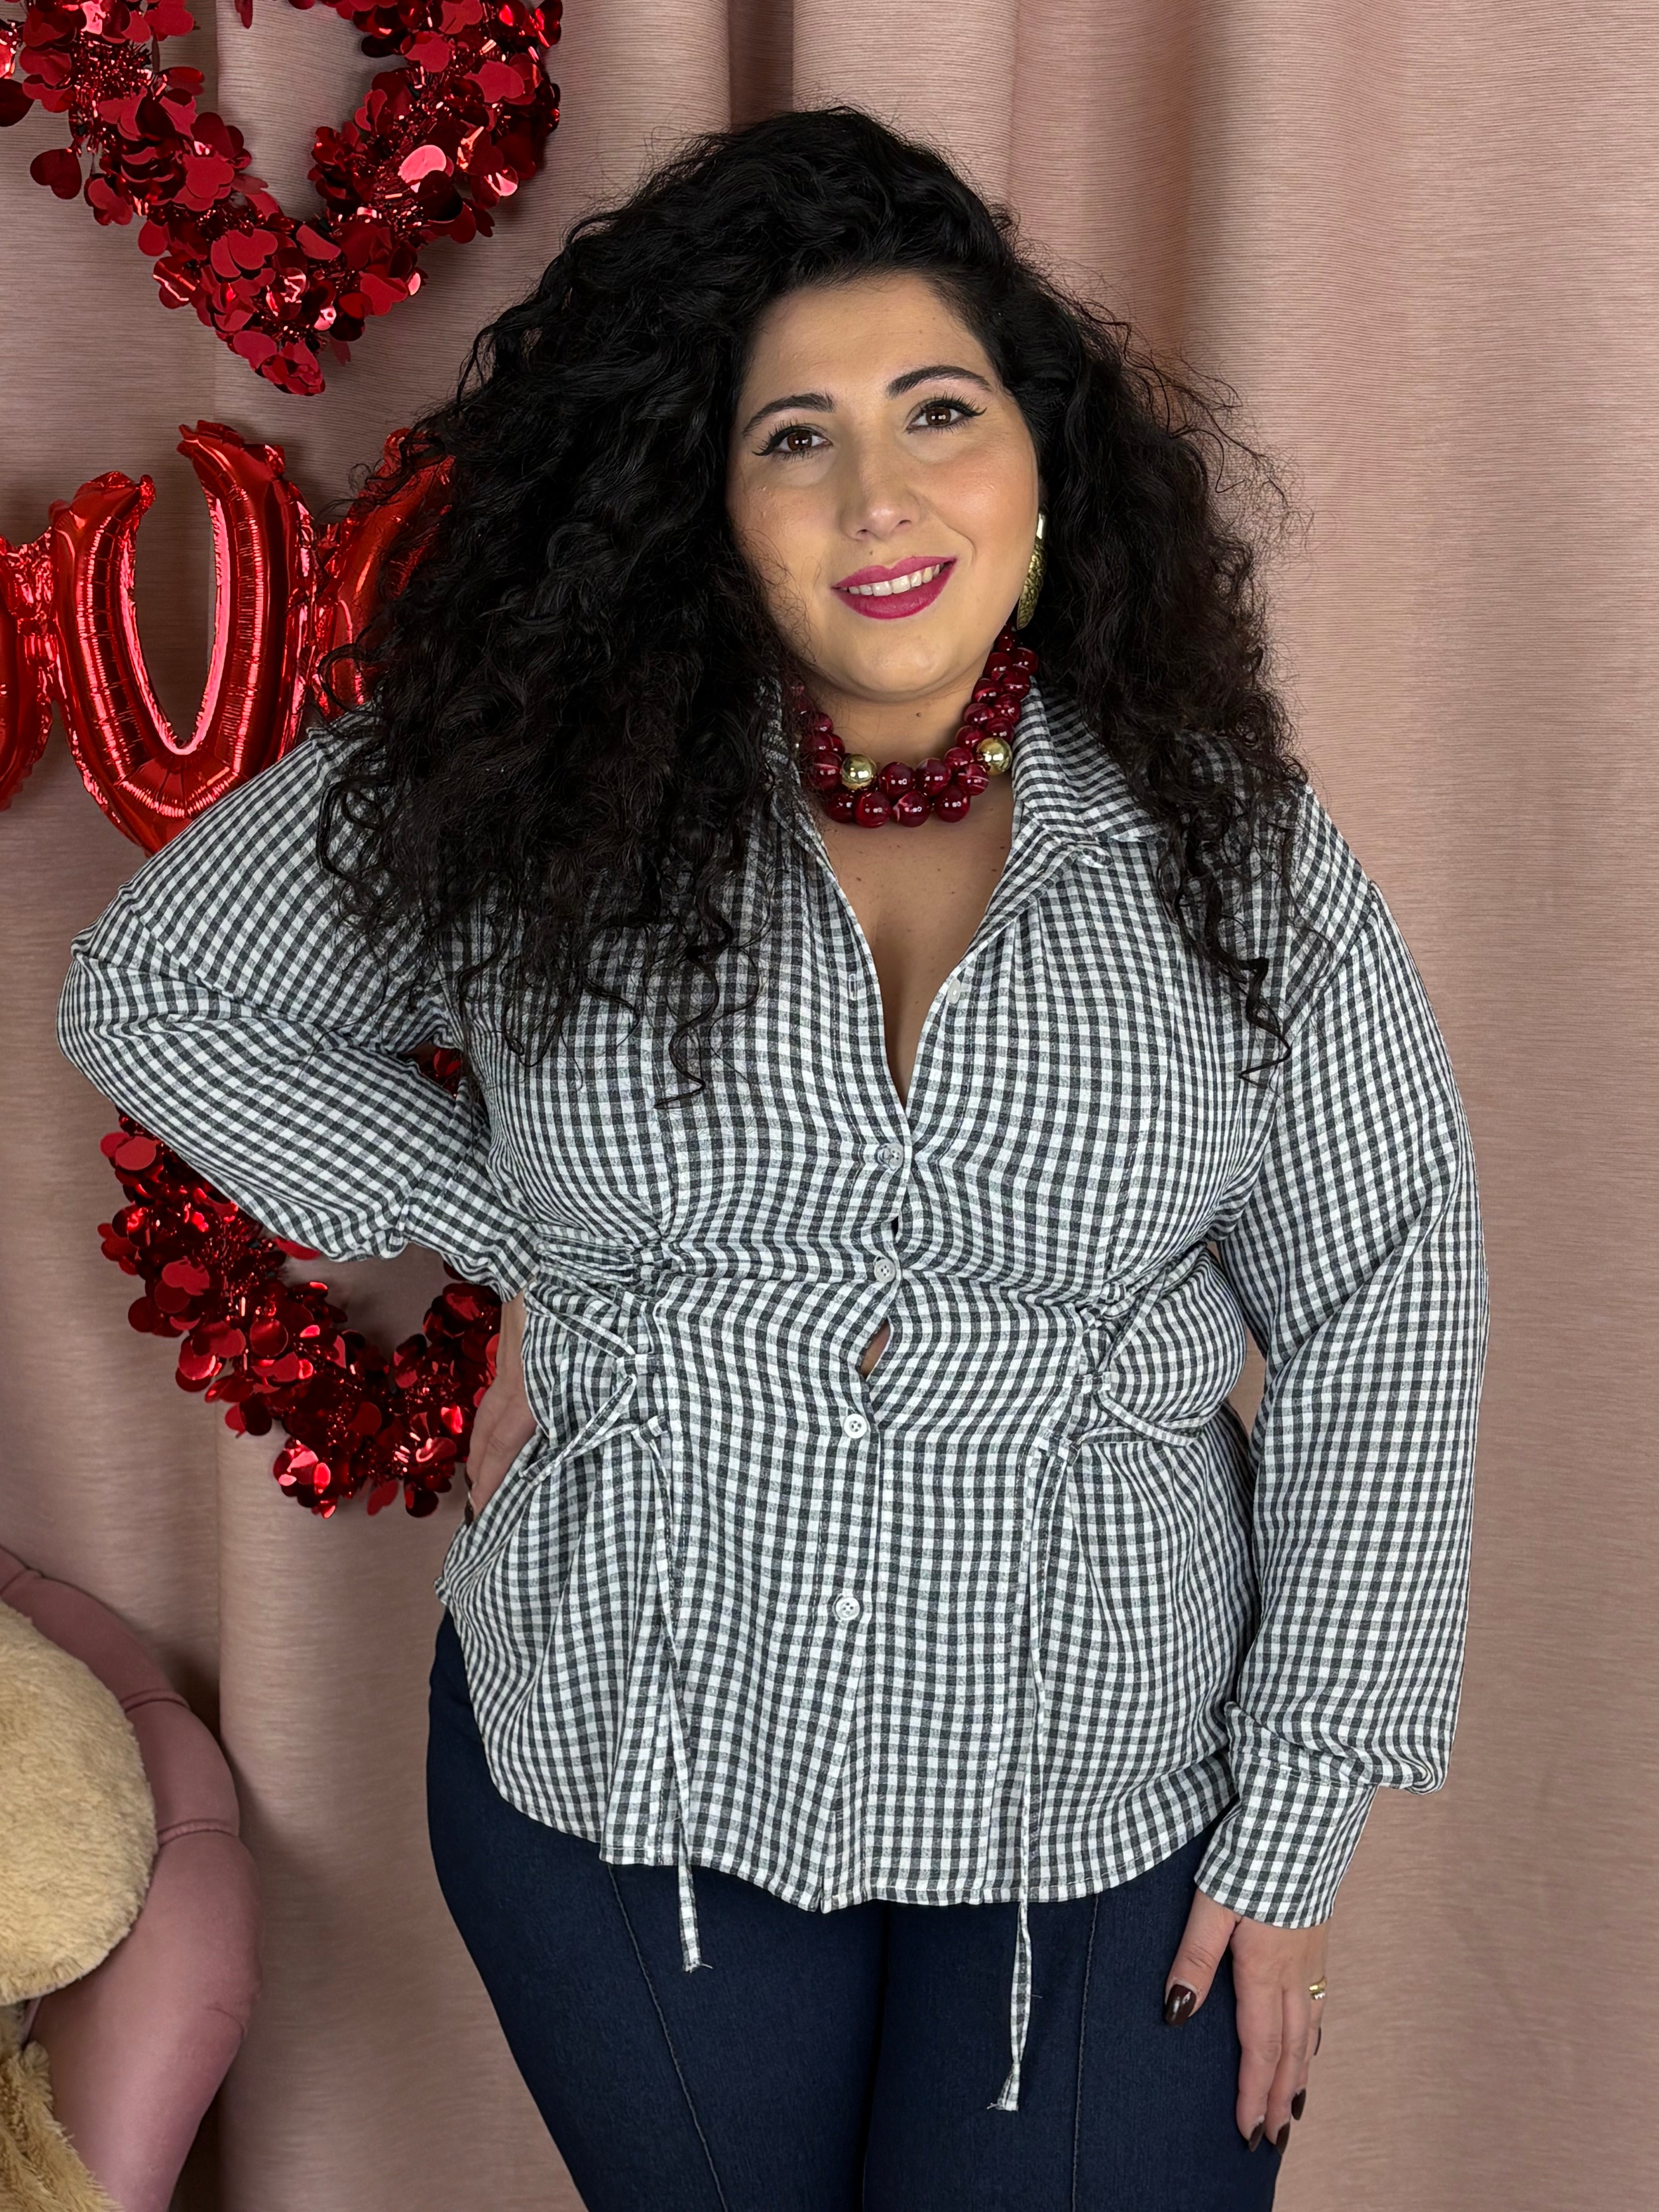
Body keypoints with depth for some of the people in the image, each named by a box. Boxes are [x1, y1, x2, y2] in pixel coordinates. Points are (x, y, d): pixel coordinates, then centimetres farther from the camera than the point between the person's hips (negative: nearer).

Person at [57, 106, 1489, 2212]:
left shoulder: (1223, 841, -7)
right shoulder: (539, 795, -9)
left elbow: (1385, 1308, -3)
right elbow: (150, 985, 3)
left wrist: (1301, 1818, -5)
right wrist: (516, 1240, -6)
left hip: (1108, 1799, 0)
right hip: (621, 1767, 1)